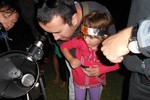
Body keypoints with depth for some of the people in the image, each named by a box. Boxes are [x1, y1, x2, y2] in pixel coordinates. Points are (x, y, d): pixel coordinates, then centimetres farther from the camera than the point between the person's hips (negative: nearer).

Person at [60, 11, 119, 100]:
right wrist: (71, 59, -27)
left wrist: (101, 69, -30)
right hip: (79, 80, 0)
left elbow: (116, 64, -18)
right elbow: (64, 46, -13)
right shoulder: (80, 41, -28)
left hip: (96, 81, 0)